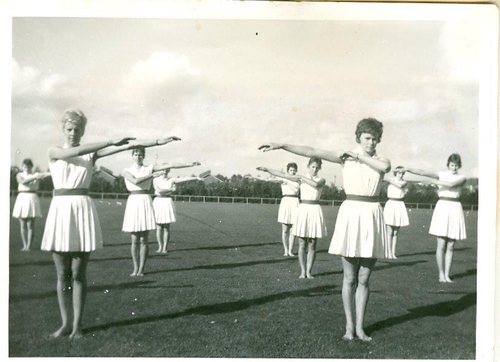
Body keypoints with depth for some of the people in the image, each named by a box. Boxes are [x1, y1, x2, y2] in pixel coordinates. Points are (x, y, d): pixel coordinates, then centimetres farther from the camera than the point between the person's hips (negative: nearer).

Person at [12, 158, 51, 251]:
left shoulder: (36, 174, 1)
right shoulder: (19, 175, 6)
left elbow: (44, 174, -21)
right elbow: (23, 181, -17)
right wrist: (34, 177, -31)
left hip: (32, 199, -2)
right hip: (21, 199, 2)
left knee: (30, 225, -4)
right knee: (23, 225, 4)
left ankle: (29, 246, 2)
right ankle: (24, 245, 12)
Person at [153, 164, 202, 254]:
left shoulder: (172, 180, 3)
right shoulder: (155, 180, 1)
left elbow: (185, 179, -8)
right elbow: (159, 190, -14)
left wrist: (196, 178, -18)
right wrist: (171, 189, -12)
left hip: (167, 203, 0)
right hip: (158, 202, 0)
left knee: (166, 227, 0)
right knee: (159, 227, 4)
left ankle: (165, 248, 9)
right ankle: (160, 247, 14)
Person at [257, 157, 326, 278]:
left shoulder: (321, 180, 1)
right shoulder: (301, 178, 6)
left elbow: (315, 184, -23)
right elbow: (283, 175, 3)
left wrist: (302, 177, -14)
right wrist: (267, 170, -1)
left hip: (314, 211, -1)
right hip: (302, 209, 1)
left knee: (312, 245, 3)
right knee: (302, 245, 2)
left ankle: (309, 271, 11)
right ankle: (303, 271, 10)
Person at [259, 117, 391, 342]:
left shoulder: (382, 161, 8)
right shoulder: (345, 156, 3)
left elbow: (385, 167, -19)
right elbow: (312, 152, -5)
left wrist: (359, 156, -10)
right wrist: (281, 146, -13)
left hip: (372, 216, 2)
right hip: (351, 213, -2)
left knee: (364, 279, 7)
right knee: (349, 278, 4)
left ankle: (359, 327, 18)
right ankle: (349, 325, 17)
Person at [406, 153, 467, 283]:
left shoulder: (462, 178, 5)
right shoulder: (441, 175, 7)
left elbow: (451, 184, -17)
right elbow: (422, 172, -7)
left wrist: (436, 182, -8)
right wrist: (407, 169, -20)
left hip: (455, 210, 1)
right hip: (442, 208, -1)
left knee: (450, 246, 4)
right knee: (441, 245, -4)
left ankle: (447, 275, 10)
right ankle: (441, 274, 5)